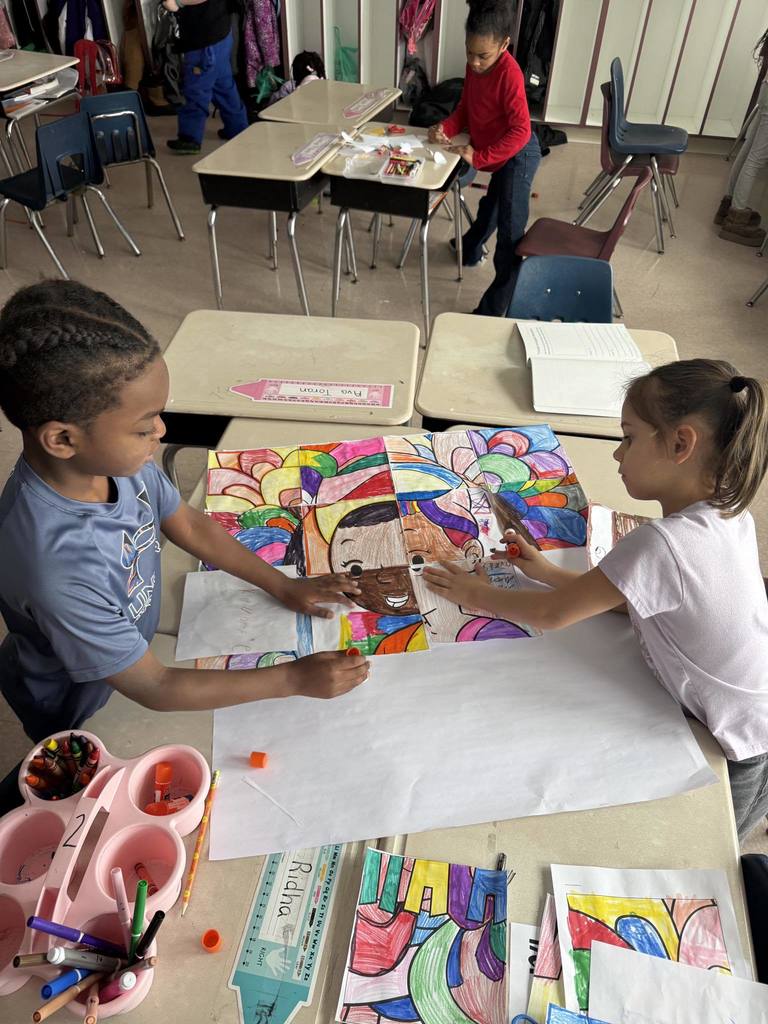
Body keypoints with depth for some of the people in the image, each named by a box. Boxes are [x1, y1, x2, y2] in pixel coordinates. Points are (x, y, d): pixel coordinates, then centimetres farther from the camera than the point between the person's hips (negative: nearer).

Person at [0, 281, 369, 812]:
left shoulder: (110, 454, -23)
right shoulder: (58, 568, -44)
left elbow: (189, 525, -4)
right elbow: (155, 689, -30)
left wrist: (285, 586, -5)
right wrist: (294, 679, -25)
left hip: (136, 647, 6)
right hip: (82, 713, -5)